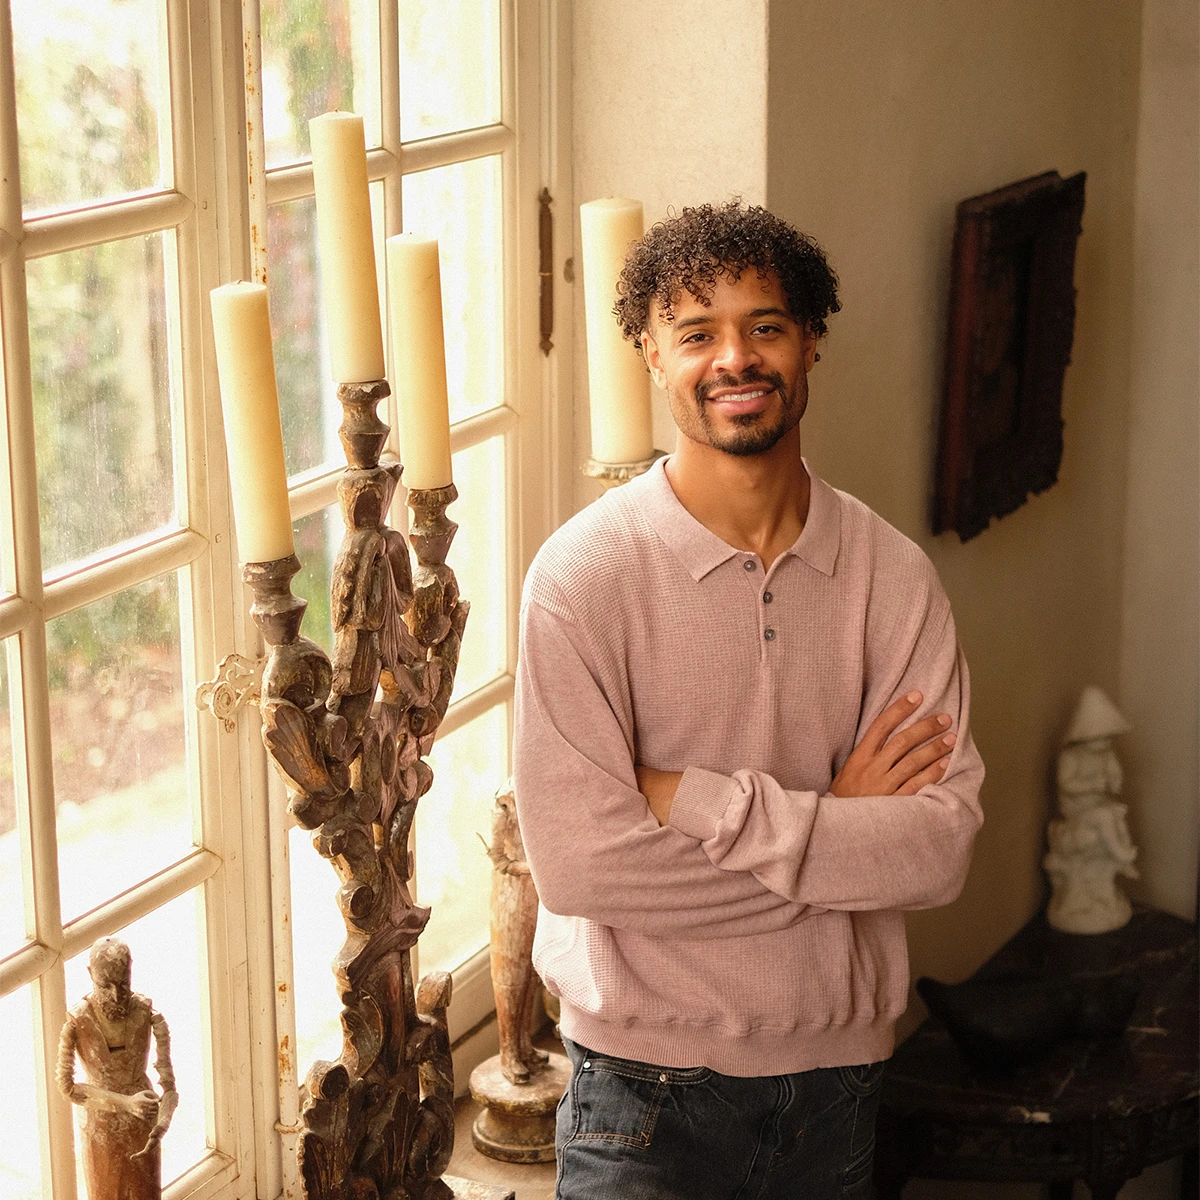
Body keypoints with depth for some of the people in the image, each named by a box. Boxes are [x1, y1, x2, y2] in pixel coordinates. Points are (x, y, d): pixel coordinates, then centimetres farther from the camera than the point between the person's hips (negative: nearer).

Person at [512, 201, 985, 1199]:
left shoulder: (894, 577, -2)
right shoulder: (584, 575, -13)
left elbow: (942, 848, -10)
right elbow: (577, 863, -20)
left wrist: (702, 800, -19)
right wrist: (833, 825, -13)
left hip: (838, 1070, 4)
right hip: (649, 1077, -3)